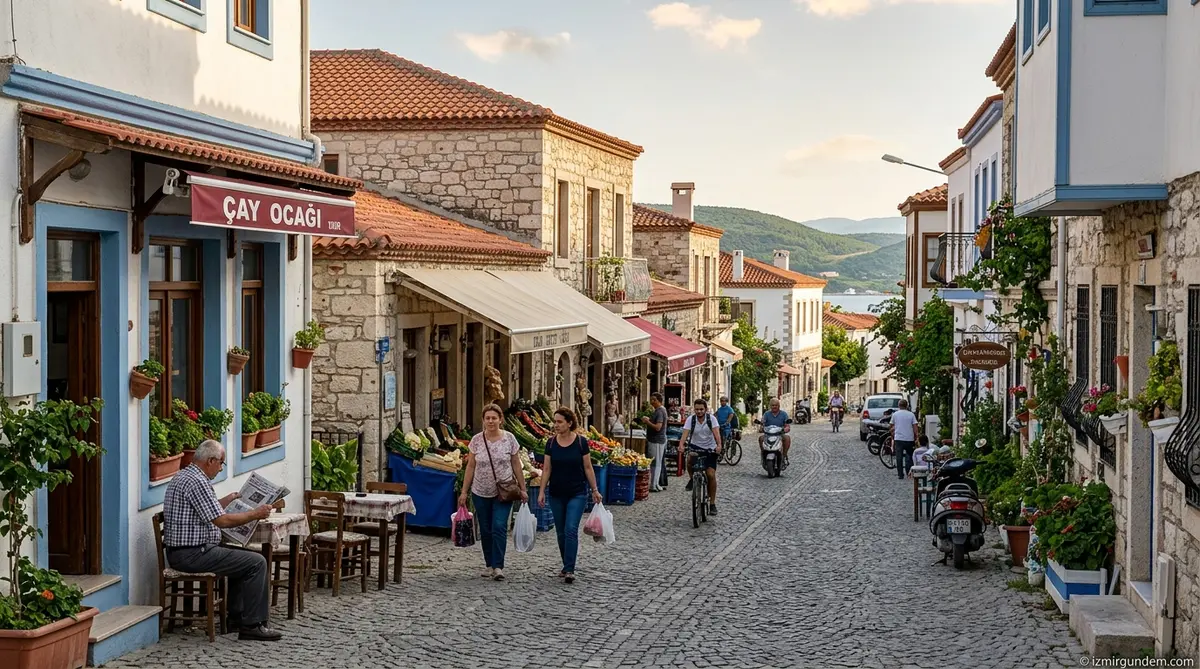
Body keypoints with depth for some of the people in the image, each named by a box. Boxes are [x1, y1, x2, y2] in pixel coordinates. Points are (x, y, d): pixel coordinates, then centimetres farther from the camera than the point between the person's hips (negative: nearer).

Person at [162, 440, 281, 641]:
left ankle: (237, 617, 26)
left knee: (241, 556, 27)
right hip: (192, 554, -11)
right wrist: (255, 514, -10)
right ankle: (252, 625, -6)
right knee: (256, 562, -9)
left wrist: (229, 499, 30)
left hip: (179, 551, 11)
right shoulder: (196, 482, -19)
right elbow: (222, 521, -20)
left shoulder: (183, 476, 15)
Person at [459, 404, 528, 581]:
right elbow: (470, 467, 4)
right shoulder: (476, 440, 0)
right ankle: (489, 565, 21)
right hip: (481, 493, 2)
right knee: (485, 530, 9)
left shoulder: (509, 438, -3)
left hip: (503, 492, -2)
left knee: (499, 527, -14)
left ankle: (498, 566, -11)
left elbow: (516, 465, 2)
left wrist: (522, 488, 1)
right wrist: (464, 492, 2)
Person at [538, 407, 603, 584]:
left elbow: (588, 467, -1)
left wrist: (595, 490, 0)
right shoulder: (551, 442, 0)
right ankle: (567, 566, 23)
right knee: (561, 532, 10)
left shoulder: (581, 441, -7)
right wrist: (542, 491, -2)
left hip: (577, 494, -3)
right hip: (556, 494, 3)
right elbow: (547, 468, 3)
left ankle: (569, 570, -13)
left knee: (571, 530, -13)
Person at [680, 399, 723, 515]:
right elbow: (685, 433, -19)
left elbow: (716, 432, -23)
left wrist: (719, 445, -41)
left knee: (711, 474, -11)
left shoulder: (711, 418, -10)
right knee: (690, 459, -34)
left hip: (709, 449, -1)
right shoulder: (690, 419, -8)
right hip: (695, 446, 1)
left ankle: (712, 503, 1)